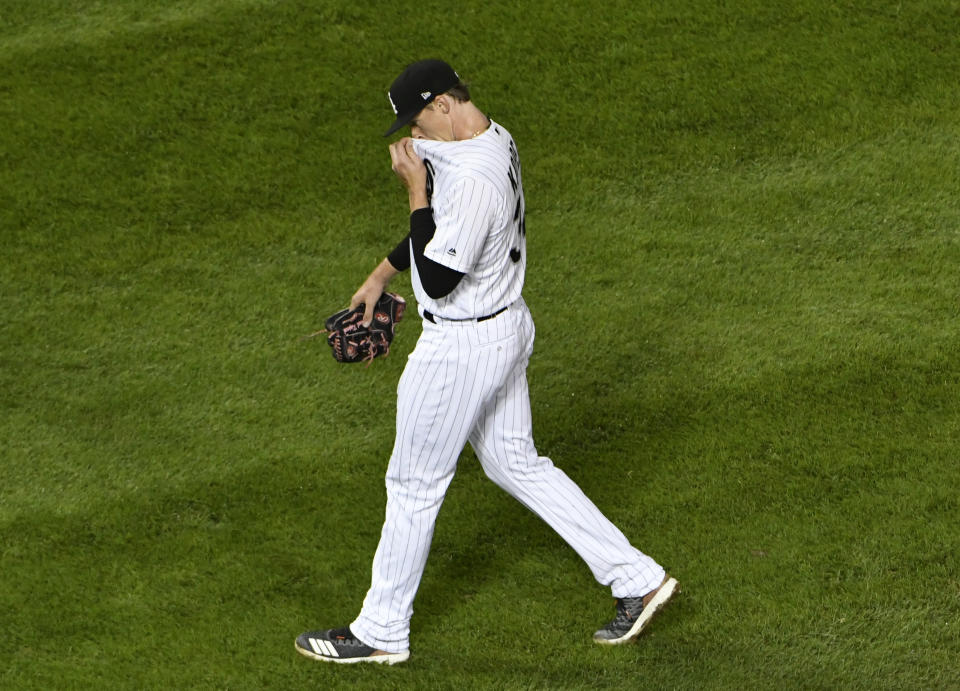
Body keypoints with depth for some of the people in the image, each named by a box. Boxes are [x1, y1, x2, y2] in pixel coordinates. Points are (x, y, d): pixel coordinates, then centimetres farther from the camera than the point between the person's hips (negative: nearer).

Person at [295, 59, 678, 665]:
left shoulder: (474, 176, -29)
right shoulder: (496, 139, 3)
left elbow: (438, 279, -26)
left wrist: (417, 188, -22)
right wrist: (382, 275, 23)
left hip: (462, 347, -10)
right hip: (508, 326, 10)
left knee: (414, 483, 5)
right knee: (518, 464, 20)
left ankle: (382, 633, 20)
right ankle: (638, 579, 20)